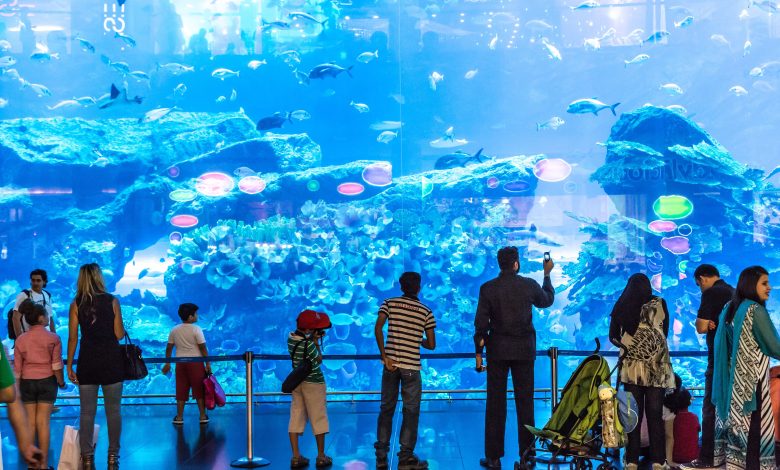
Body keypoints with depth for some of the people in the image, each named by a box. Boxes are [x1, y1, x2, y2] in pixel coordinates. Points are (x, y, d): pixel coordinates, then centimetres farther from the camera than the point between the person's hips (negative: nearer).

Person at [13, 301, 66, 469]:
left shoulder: (21, 339, 0)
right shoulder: (53, 338, -7)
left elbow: (17, 368, 3)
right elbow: (57, 365, -7)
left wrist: (17, 388, 11)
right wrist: (61, 382, 7)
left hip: (27, 382, 2)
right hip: (47, 381, -2)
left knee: (30, 422, 7)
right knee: (43, 422, 0)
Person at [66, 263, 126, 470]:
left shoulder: (76, 304, 0)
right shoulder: (112, 301, -2)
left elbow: (72, 338, -1)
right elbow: (119, 334, -4)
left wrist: (69, 366, 4)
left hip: (87, 361, 1)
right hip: (111, 360, -1)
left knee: (87, 412, 5)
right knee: (113, 410, 7)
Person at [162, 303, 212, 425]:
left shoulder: (174, 330, 5)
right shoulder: (196, 329, -9)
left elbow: (169, 348, 7)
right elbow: (203, 348, -11)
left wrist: (167, 363, 16)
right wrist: (208, 364, -7)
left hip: (180, 363, 4)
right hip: (195, 362, -4)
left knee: (181, 391, 8)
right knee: (199, 390, 4)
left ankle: (179, 417, 9)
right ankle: (203, 416, 7)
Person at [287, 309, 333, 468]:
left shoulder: (291, 338, -3)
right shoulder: (308, 343, -23)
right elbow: (319, 360, -10)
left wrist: (314, 339, 4)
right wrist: (317, 342, -5)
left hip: (297, 382, 6)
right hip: (313, 383, -6)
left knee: (296, 417, 8)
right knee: (318, 418, 6)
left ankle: (296, 457, 8)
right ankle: (321, 457, 15)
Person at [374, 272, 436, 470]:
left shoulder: (389, 303, 5)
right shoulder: (426, 312, 4)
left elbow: (378, 327, -10)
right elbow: (431, 345, 3)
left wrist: (384, 356, -9)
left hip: (391, 363, 2)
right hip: (411, 366, -2)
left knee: (386, 408, 11)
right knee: (411, 411, 6)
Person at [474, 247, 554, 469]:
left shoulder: (488, 288, -4)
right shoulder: (529, 285, -3)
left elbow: (480, 323, -4)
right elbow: (547, 301, 19)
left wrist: (479, 353, 4)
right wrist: (547, 274, 31)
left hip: (497, 350, -1)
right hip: (524, 350, 1)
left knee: (495, 404, 3)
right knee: (525, 402, 9)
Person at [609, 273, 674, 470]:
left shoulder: (621, 306, 6)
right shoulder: (659, 303, 5)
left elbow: (613, 337, 10)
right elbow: (665, 332, 14)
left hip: (631, 366, 0)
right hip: (656, 367, 0)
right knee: (655, 414, 1)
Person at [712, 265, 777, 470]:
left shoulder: (729, 310, 11)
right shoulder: (756, 310, -13)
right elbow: (775, 349, -12)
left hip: (734, 378, 8)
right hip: (751, 379, -8)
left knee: (737, 423, 10)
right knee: (754, 427, -5)